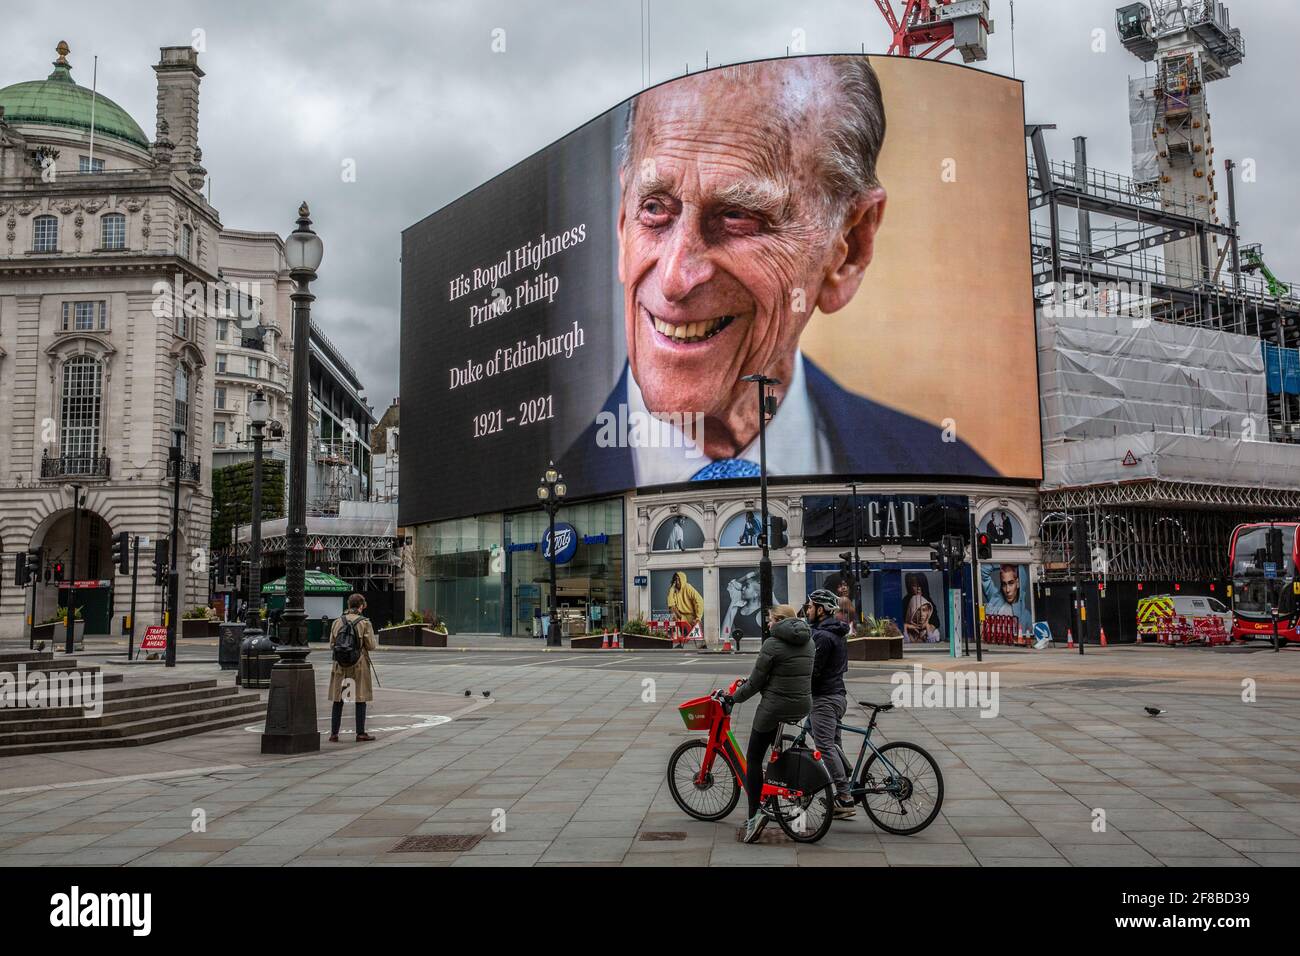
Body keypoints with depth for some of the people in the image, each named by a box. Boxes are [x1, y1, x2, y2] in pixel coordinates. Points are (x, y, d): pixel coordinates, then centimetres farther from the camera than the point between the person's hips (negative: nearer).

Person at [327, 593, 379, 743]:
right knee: (361, 699, 5)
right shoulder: (365, 623, -8)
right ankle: (360, 733, 7)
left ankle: (334, 733, 9)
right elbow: (371, 646, -8)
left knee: (337, 699, 9)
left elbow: (331, 645, 6)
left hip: (340, 665, 3)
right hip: (359, 664, -3)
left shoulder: (337, 622, 3)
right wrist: (375, 640, 13)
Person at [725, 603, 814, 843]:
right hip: (803, 706, 7)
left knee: (753, 758, 4)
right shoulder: (808, 641, 8)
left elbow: (755, 683, -10)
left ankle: (754, 814, -2)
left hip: (776, 707, -7)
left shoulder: (773, 644, -14)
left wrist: (733, 698, 7)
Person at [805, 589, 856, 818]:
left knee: (826, 747, -10)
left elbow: (813, 671, -21)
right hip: (838, 694, 10)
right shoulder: (837, 633, 15)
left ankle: (844, 798, -12)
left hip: (825, 698, -10)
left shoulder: (823, 636, -17)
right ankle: (844, 795, 17)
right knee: (835, 746, 14)